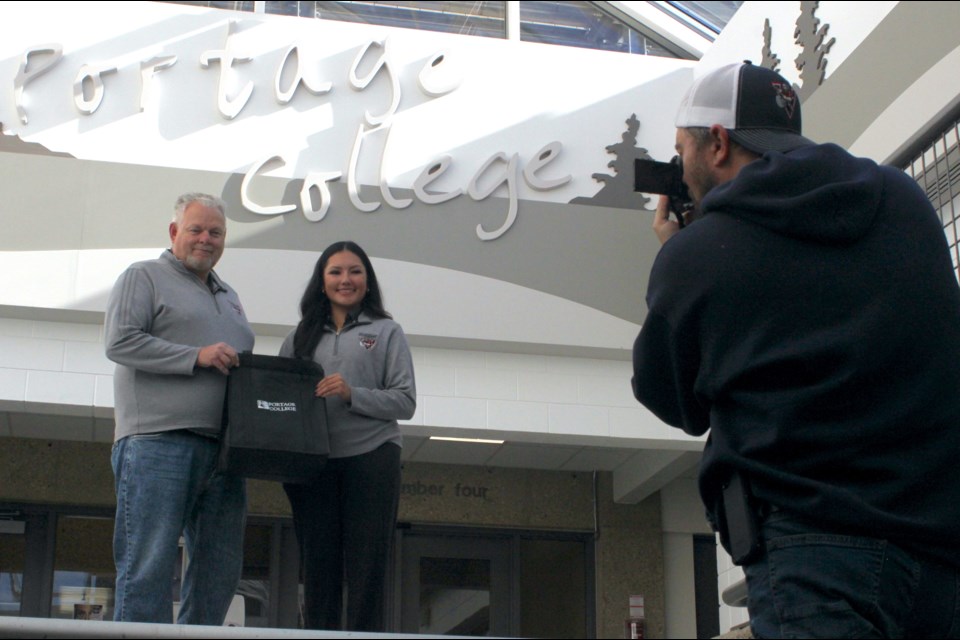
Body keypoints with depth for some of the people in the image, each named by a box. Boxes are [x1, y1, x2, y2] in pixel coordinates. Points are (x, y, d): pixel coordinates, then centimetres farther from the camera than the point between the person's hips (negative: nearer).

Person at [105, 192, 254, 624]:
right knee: (148, 566, -9)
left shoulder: (229, 298, 27)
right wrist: (196, 356, -13)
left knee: (220, 571, 5)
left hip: (221, 450, 7)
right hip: (158, 442, -7)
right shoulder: (143, 277, 7)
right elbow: (120, 343, -7)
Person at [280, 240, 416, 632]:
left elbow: (405, 401, 3)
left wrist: (352, 394, -11)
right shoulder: (301, 338, 19)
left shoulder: (386, 332, 11)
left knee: (366, 569, -5)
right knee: (318, 568, 3)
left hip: (372, 457, -2)